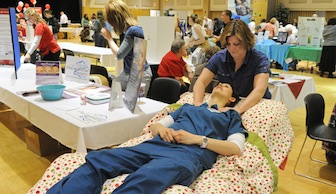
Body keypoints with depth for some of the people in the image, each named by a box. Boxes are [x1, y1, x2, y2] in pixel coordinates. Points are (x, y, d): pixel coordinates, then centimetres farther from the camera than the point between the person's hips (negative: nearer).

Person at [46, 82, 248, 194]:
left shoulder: (232, 117, 25)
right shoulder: (188, 107, 35)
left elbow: (236, 148, 5)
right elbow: (154, 126, 29)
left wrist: (197, 139, -6)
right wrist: (161, 128, 3)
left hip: (190, 154, -5)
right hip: (156, 145, 5)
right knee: (97, 160, -21)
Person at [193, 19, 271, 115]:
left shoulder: (260, 59, -12)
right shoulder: (219, 58, -3)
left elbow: (259, 90, -26)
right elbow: (201, 82, -8)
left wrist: (238, 109, -43)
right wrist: (197, 102, -30)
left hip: (254, 105, -2)